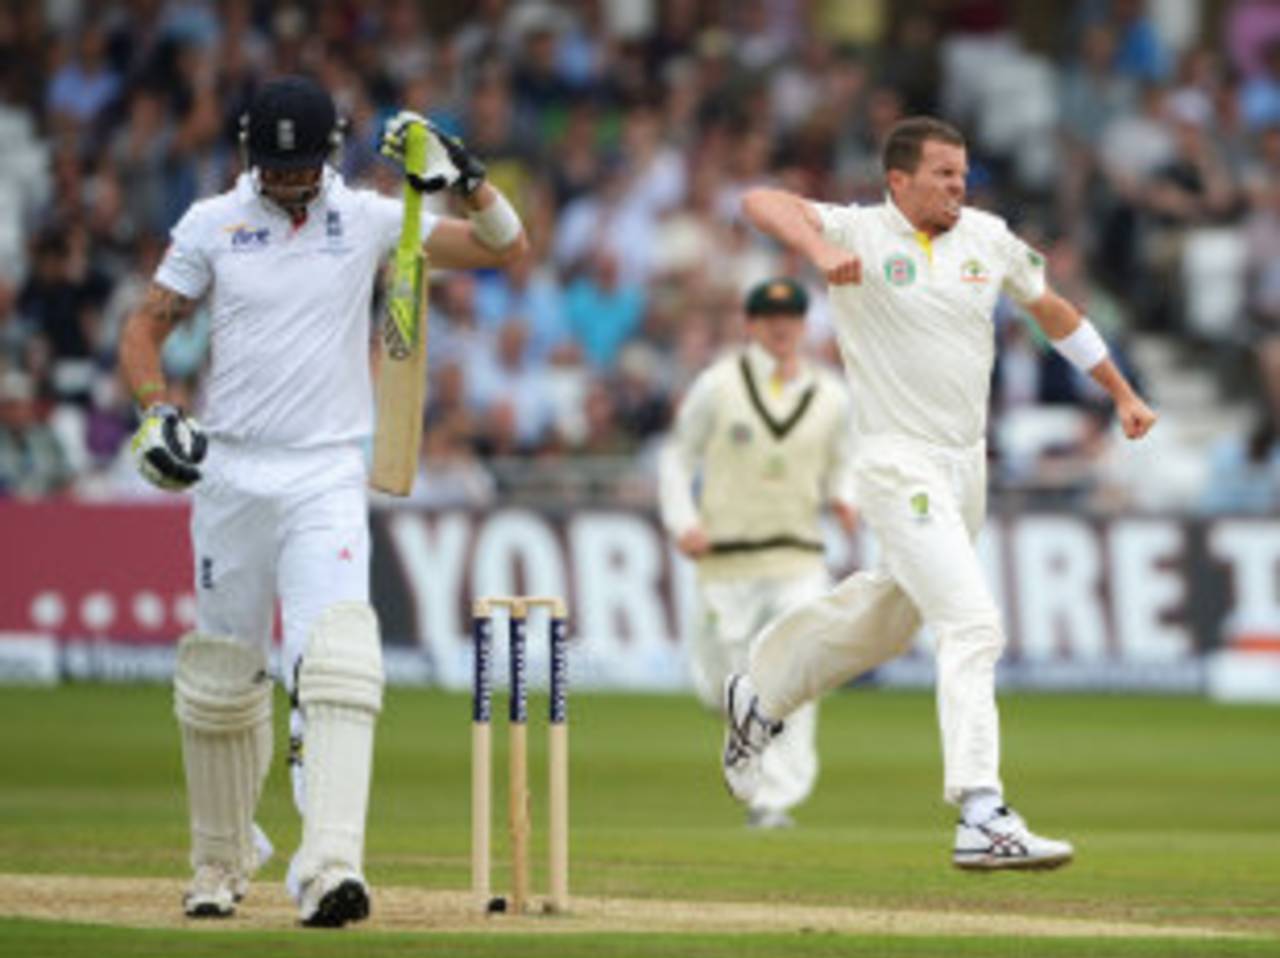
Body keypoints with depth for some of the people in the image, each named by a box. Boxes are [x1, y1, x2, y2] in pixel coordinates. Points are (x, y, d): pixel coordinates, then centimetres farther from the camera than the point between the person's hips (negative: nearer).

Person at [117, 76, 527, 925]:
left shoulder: (368, 220, 4)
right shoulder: (212, 224, 5)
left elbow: (509, 250, 4)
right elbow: (147, 325, 7)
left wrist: (465, 180, -14)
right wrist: (156, 409, -12)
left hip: (327, 479, -2)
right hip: (229, 472, 2)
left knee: (334, 664, -20)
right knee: (220, 679, 8)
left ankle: (330, 869, -30)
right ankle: (221, 863, 26)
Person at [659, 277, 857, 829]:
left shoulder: (830, 396, 7)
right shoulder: (718, 385, 0)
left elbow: (841, 466, 19)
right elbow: (677, 458, 6)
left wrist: (843, 498, -4)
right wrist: (682, 522, -9)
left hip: (798, 561, 1)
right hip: (725, 558, -1)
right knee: (726, 691, 3)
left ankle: (776, 799, -11)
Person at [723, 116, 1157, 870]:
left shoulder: (987, 238, 7)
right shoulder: (859, 232, -10)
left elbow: (1054, 311, 20)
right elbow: (761, 202, -23)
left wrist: (1122, 393, 22)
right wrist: (822, 251, -42)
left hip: (966, 466, 7)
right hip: (899, 466, -7)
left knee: (890, 617, 22)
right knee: (973, 624, -19)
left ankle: (760, 697, 45)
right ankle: (983, 818, -24)